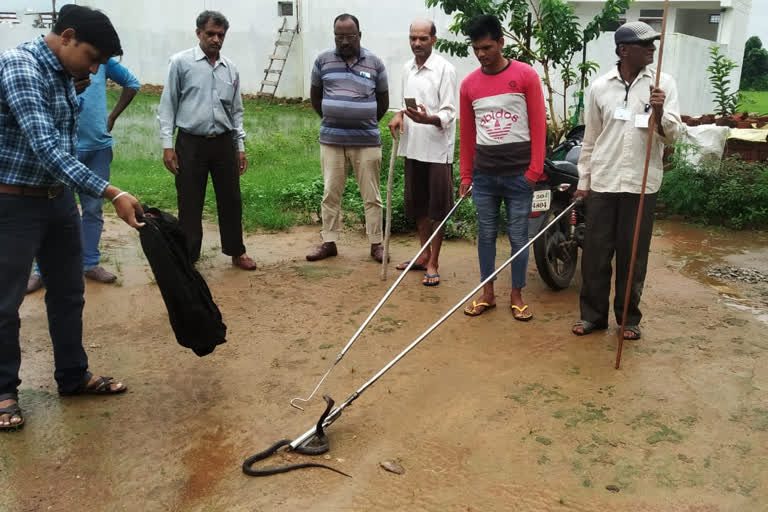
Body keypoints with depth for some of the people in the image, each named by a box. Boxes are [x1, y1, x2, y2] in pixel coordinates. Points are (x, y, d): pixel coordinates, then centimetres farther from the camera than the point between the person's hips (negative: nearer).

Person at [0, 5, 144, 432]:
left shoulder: (63, 75, 6)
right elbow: (45, 147, -30)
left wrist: (76, 196, 18)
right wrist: (112, 194, -35)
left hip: (58, 199, 8)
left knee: (68, 292, 15)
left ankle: (74, 376, 30)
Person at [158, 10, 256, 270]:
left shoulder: (230, 68, 10)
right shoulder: (181, 62, -2)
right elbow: (168, 105, -1)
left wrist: (240, 146, 12)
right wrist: (167, 145, -7)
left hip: (223, 142, 4)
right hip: (191, 143, -3)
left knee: (231, 199, 9)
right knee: (190, 204, 3)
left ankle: (236, 252, 23)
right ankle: (188, 257, 16)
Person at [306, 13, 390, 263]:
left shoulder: (375, 63, 1)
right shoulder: (323, 60, 3)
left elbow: (383, 102, 11)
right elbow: (315, 96, 15)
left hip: (367, 140, -1)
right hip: (331, 139, 1)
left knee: (372, 195, 5)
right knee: (330, 193, 7)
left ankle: (376, 243, 14)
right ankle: (329, 242, 17)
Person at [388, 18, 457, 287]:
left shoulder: (445, 69, -9)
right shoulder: (407, 69, 12)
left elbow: (449, 113, -13)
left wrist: (428, 119, -33)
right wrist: (400, 115, 1)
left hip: (437, 149, -7)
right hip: (412, 146, 7)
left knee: (437, 209, 1)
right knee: (418, 205, 15)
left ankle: (433, 264, 9)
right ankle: (425, 255, 30)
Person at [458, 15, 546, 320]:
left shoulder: (526, 76, -3)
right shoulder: (468, 84, 5)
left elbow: (538, 124, -3)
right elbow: (467, 132, 10)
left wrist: (535, 169, -8)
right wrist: (466, 175, 9)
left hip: (518, 173, -3)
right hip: (484, 175, 3)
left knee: (518, 236, 5)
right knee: (486, 234, 10)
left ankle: (517, 296, 18)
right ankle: (487, 294, 22)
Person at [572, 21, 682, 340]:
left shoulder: (663, 83, 0)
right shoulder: (600, 87, 3)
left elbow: (672, 135, -4)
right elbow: (590, 139, 10)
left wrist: (659, 113, -23)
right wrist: (583, 180, 9)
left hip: (641, 184, -1)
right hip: (602, 183, 1)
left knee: (633, 255, 7)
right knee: (595, 253, 6)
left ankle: (629, 318, 22)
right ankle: (593, 314, 21)